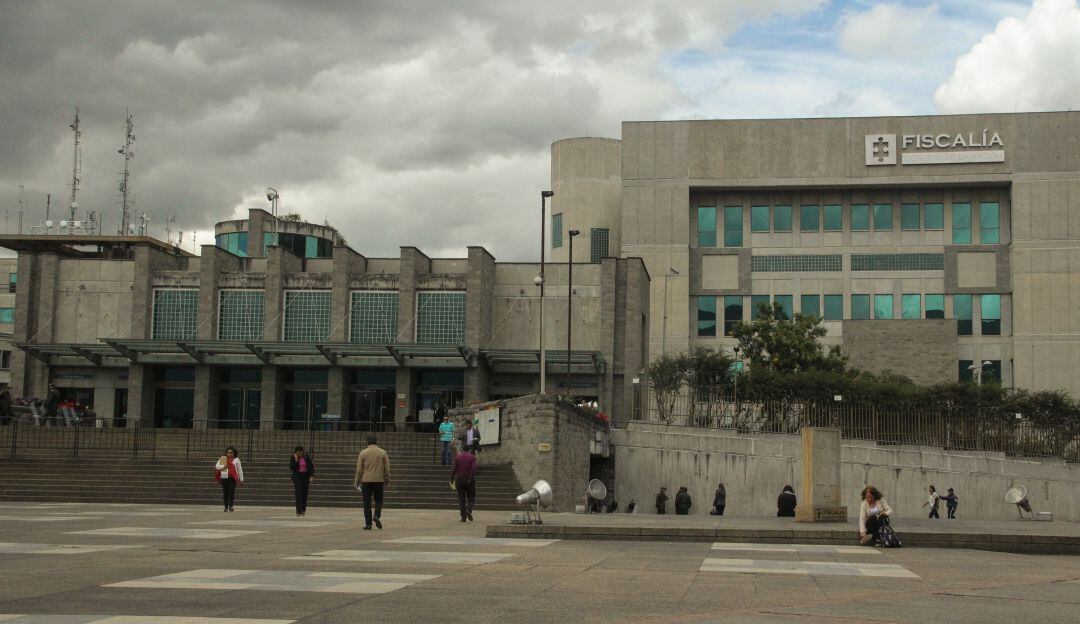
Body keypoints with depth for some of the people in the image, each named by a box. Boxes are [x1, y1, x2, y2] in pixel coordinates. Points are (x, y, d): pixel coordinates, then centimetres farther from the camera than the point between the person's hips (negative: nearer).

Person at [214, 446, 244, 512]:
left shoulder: (236, 460, 7)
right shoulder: (222, 459, 11)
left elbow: (240, 470, 9)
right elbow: (217, 466, 6)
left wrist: (241, 479, 7)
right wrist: (224, 466, -10)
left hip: (232, 478, -2)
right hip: (224, 478, 2)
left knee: (231, 492, -12)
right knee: (225, 492, 5)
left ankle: (231, 506, -13)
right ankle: (226, 507, 14)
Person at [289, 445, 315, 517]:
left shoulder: (307, 457, -4)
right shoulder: (293, 458, -7)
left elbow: (311, 467, -1)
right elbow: (291, 468, -17)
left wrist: (312, 476, -10)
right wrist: (296, 460, -23)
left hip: (306, 476, 2)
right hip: (297, 477, -2)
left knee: (305, 493, 7)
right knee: (298, 493, -11)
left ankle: (303, 509, 28)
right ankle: (299, 511, -12)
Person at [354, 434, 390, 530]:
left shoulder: (363, 453, -1)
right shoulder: (382, 453, 1)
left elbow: (359, 469, 0)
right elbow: (387, 469, 3)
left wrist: (357, 481, 8)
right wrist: (387, 481, 12)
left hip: (366, 481, 0)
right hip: (379, 480, 1)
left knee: (367, 503, 5)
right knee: (378, 500, 15)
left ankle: (368, 524, 2)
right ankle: (377, 516, -10)